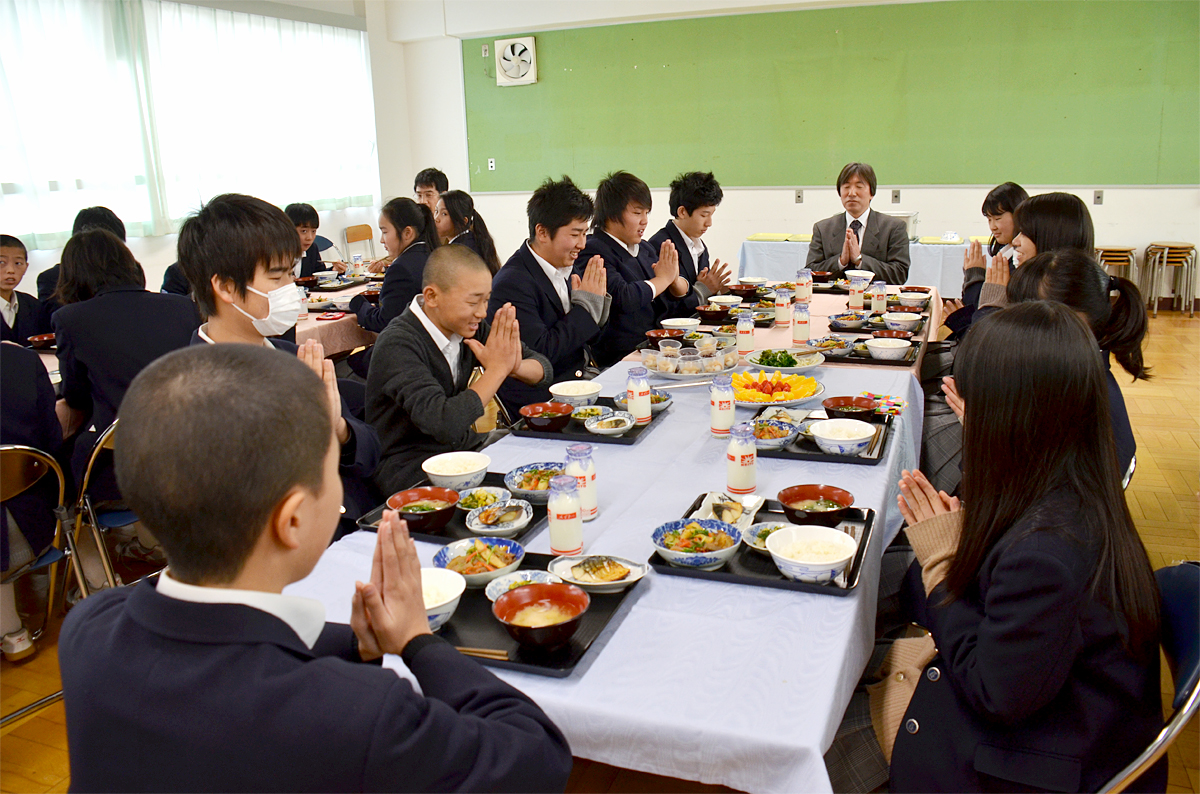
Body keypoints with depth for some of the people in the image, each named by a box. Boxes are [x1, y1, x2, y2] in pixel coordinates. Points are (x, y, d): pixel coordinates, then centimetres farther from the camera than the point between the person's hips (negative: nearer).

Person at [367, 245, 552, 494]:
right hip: (412, 472, -7)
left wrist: (515, 366, -18)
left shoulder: (466, 327, 0)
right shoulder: (398, 345, -22)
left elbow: (544, 368, 6)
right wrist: (497, 369, -23)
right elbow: (445, 425, -35)